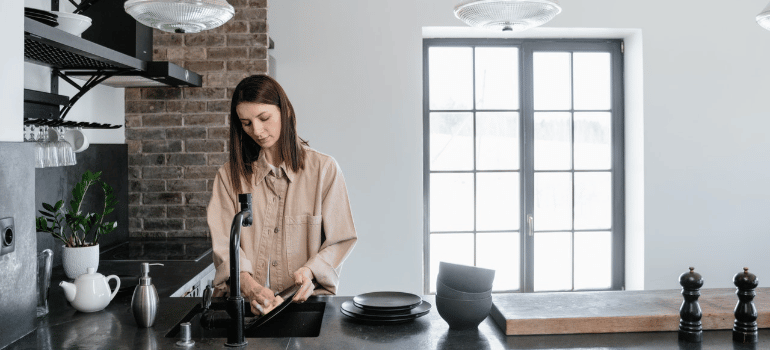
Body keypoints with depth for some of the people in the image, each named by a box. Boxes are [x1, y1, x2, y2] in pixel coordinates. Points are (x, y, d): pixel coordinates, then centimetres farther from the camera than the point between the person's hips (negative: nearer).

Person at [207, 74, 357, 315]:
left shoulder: (324, 169, 6)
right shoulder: (229, 175, 11)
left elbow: (340, 239, 6)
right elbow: (224, 242, 1)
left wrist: (310, 271, -12)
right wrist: (250, 286, -17)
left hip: (306, 297, -2)